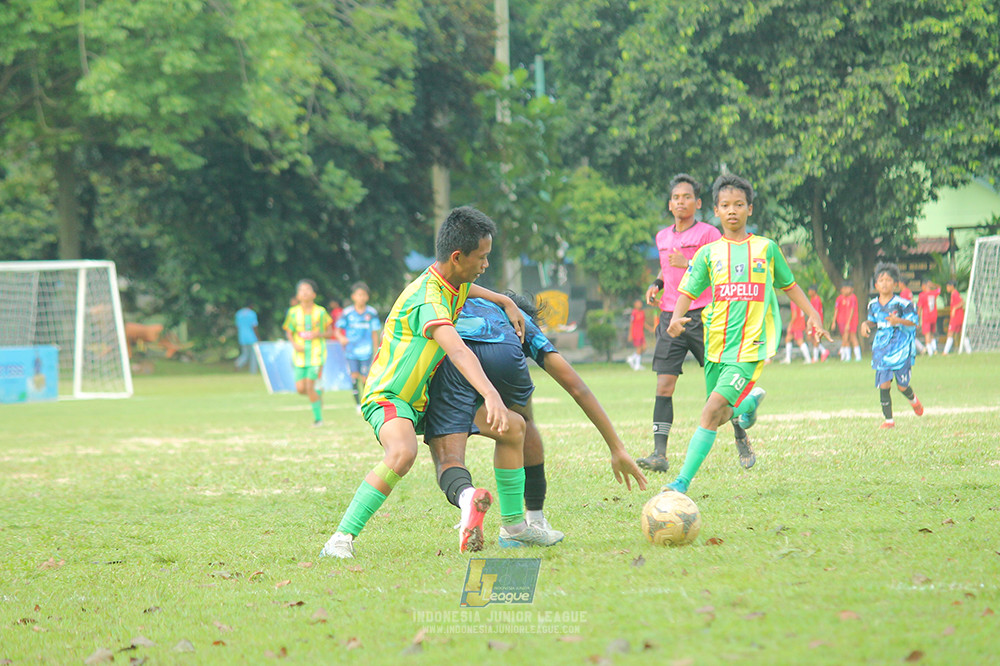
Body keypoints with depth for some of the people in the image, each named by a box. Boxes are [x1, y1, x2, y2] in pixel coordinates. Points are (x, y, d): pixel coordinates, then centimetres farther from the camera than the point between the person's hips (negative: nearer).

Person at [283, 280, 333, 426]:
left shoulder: (320, 312, -3)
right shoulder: (293, 312, 1)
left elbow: (329, 333, 5)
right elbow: (289, 332, 9)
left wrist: (319, 334, -16)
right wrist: (295, 344, -9)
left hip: (317, 354, -3)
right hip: (300, 354, 3)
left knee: (309, 386, -12)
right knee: (300, 388, -4)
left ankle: (318, 416, 2)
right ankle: (318, 392, 30)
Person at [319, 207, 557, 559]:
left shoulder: (453, 284, 2)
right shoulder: (427, 299, -29)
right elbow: (456, 350, -46)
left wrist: (505, 302, 15)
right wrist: (490, 395, -60)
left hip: (425, 399, 10)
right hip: (387, 397, -10)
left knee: (515, 426, 8)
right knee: (403, 452, -41)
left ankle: (514, 523, 20)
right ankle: (341, 539, -36)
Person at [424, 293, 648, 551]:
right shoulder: (524, 321, 38)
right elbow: (577, 388, 31)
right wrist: (617, 448, 31)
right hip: (501, 353, 0)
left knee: (447, 461, -4)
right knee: (523, 425, 31)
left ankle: (465, 495, -38)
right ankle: (536, 522, 31)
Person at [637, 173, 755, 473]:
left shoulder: (708, 234, -3)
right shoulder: (662, 237, 16)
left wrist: (688, 264, -20)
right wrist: (656, 284, 13)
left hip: (703, 316, -5)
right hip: (670, 316, 5)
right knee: (664, 384, -7)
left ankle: (742, 440, 19)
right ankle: (659, 454, -11)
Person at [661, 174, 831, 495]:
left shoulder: (766, 248, 6)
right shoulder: (709, 253, 7)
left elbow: (789, 285, 18)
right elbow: (687, 292, 3)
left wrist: (813, 315, 10)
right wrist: (676, 319, -17)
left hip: (750, 344, -3)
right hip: (716, 344, 3)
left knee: (712, 410, -18)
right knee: (722, 415, 11)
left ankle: (683, 481, -19)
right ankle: (750, 400, 47)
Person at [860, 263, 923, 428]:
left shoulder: (903, 304, -10)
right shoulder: (873, 305, 5)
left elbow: (913, 322, -10)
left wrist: (899, 321, -28)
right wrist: (866, 324, 0)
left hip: (901, 349, -3)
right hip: (881, 350, 3)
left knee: (902, 385, 5)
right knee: (884, 385, -7)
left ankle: (913, 400, 41)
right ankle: (888, 419, 0)